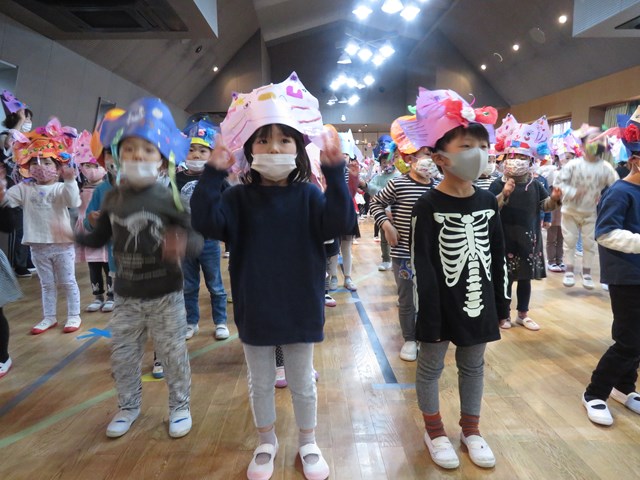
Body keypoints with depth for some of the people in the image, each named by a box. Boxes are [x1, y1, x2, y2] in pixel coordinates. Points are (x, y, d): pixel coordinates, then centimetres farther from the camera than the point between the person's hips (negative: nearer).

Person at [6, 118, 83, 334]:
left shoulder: (60, 188, -8)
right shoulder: (24, 189, 3)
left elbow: (74, 202, -25)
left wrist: (70, 181, -36)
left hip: (62, 244, -4)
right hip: (38, 246, 4)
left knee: (68, 282, 9)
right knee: (47, 284, 17)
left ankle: (74, 316, 20)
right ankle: (49, 317, 28)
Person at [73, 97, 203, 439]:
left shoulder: (169, 200, -13)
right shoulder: (112, 198, 0)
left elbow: (196, 240, -14)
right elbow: (100, 238, 10)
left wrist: (183, 246, -36)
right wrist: (75, 236, -8)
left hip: (165, 295, -4)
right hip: (126, 295, 4)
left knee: (173, 354, 9)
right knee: (122, 355, 15)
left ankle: (179, 405, 31)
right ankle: (128, 406, 38)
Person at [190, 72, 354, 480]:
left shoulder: (308, 195, -5)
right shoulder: (240, 197, -4)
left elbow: (339, 223, -21)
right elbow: (206, 222, -18)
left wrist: (335, 172, -29)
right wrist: (213, 174, -26)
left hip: (300, 308, -1)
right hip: (255, 310, 1)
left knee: (303, 383, 17)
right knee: (261, 383, 19)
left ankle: (308, 443, 40)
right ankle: (267, 442, 43)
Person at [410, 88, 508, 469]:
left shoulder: (488, 201, 2)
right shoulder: (428, 206, -14)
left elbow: (498, 258, 8)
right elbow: (422, 268, -15)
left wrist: (501, 304, 9)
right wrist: (429, 318, -15)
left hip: (479, 301, 5)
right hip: (442, 303, -5)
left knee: (473, 366, 18)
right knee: (431, 367, 11)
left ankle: (471, 430, 37)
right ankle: (435, 431, 32)